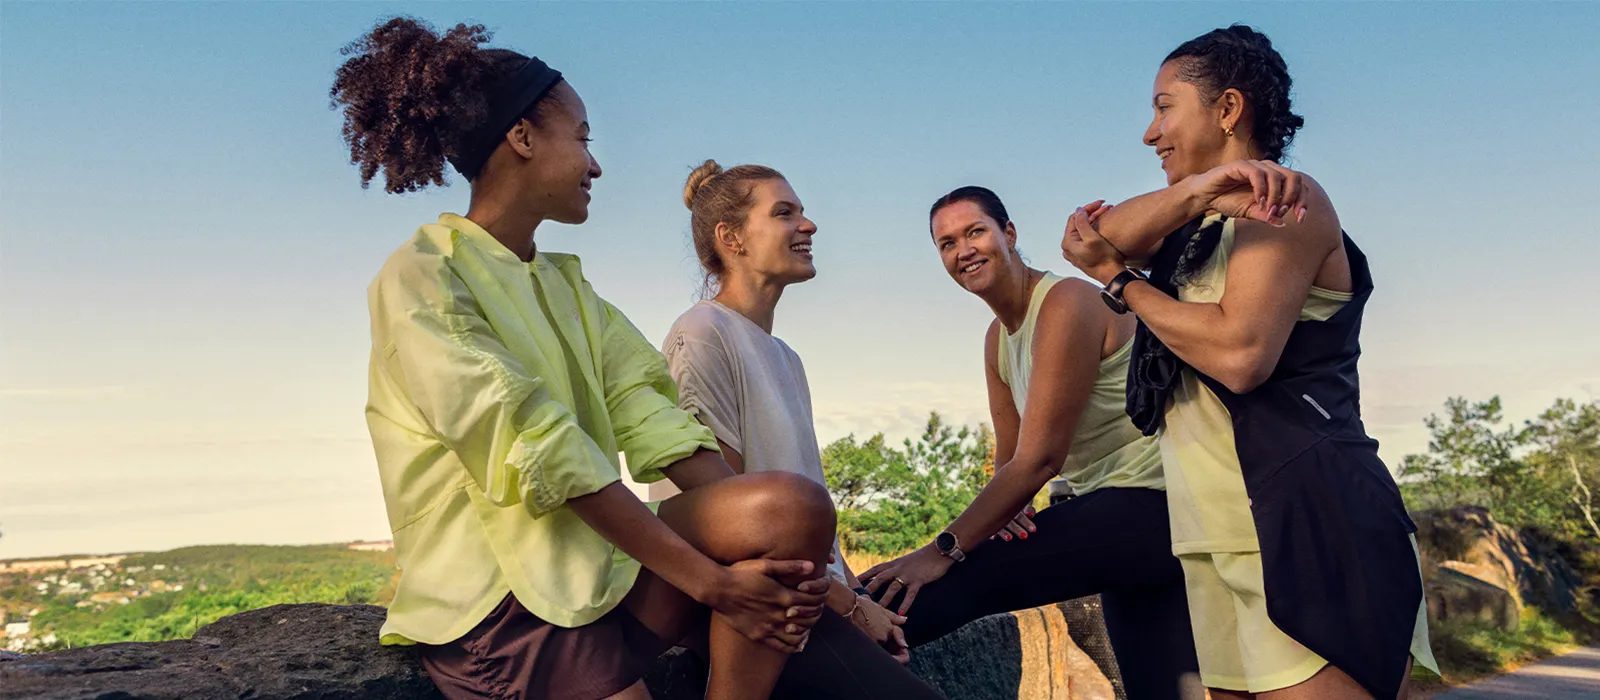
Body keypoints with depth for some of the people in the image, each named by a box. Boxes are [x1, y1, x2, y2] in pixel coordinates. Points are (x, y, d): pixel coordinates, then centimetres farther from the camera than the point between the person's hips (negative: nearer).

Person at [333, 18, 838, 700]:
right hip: (502, 594, -6)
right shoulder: (422, 276, -8)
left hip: (592, 559, 7)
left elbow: (647, 414, 2)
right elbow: (540, 453, -19)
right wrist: (712, 581, -22)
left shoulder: (564, 283, 17)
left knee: (793, 506, -18)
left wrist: (771, 551, -12)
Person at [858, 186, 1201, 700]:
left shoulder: (1066, 303, -16)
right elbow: (1011, 456, 13)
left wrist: (945, 550, -25)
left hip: (1148, 501, -10)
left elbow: (1041, 456, -23)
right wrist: (1005, 510, -11)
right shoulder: (998, 338, 13)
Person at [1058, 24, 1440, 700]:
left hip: (1303, 524, -8)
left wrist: (1116, 279, -5)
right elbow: (1105, 233, 1)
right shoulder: (1203, 227, 20)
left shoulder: (1284, 200, -4)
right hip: (1218, 540, 8)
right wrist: (1196, 190, -18)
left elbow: (1241, 354, -18)